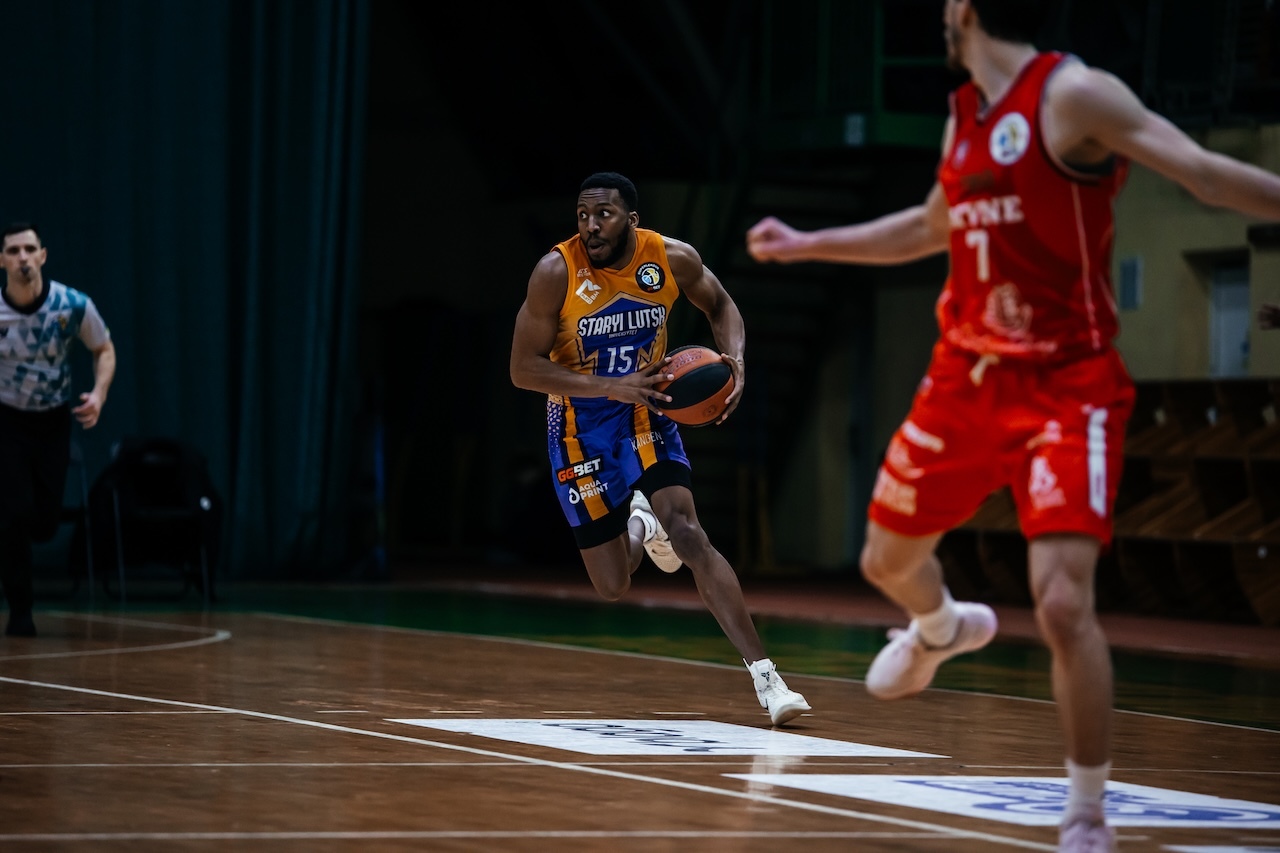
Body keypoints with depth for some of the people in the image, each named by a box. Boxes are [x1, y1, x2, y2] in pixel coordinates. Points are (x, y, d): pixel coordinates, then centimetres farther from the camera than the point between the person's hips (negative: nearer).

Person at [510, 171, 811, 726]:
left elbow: (719, 306, 8)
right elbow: (523, 370, -20)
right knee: (613, 587, 1)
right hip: (580, 427, -1)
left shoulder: (673, 259, -13)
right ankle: (637, 529, 38)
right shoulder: (556, 272, -22)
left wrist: (735, 360, -14)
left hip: (646, 413, 1)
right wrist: (612, 387, -30)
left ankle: (763, 675, -21)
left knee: (688, 535, -20)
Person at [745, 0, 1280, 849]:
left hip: (1067, 388, -8)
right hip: (966, 377, 8)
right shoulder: (965, 113, 10)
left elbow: (1206, 172, -24)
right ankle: (942, 630, 59)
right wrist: (805, 245, 32)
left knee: (1063, 602, -20)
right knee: (888, 561, 21)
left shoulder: (1074, 95, -15)